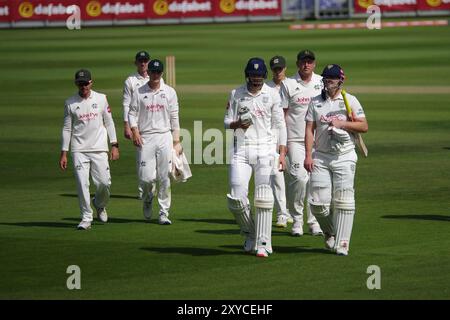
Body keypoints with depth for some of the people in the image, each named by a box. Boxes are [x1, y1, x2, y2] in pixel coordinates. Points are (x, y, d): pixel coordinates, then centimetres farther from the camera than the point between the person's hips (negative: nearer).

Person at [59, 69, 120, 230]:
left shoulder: (101, 99, 6)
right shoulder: (70, 103, 4)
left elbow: (109, 122, 9)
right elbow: (67, 128, 6)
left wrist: (114, 145, 2)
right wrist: (63, 153, 2)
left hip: (99, 149, 1)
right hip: (79, 150, -1)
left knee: (104, 182, -5)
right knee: (82, 183, -8)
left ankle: (99, 204, 26)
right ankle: (86, 218, 1)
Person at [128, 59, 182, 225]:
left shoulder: (169, 92, 9)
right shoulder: (139, 93, 6)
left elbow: (174, 118, 9)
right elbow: (132, 114, 5)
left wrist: (177, 141, 4)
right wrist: (135, 132, -11)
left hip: (165, 137, 1)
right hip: (145, 139, -1)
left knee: (165, 178, -3)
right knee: (146, 177, -7)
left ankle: (164, 213, 4)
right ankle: (148, 199, 26)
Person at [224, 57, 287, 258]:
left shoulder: (272, 94, 3)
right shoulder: (236, 94, 6)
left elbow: (279, 125, 5)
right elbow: (227, 122, 10)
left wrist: (282, 153, -2)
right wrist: (237, 124, -14)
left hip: (264, 150, -1)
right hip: (241, 150, 1)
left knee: (263, 197, -9)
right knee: (236, 198, -7)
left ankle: (263, 244, -6)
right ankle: (250, 234, 17)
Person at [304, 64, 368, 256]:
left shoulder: (350, 101, 4)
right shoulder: (316, 102, 9)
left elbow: (364, 126, -1)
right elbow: (309, 130, 5)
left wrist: (342, 123, -13)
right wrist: (308, 155, -5)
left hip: (344, 157, -2)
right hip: (321, 157, 2)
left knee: (343, 200, -7)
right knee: (318, 202, -5)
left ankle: (342, 243, -5)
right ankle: (330, 232, 21)